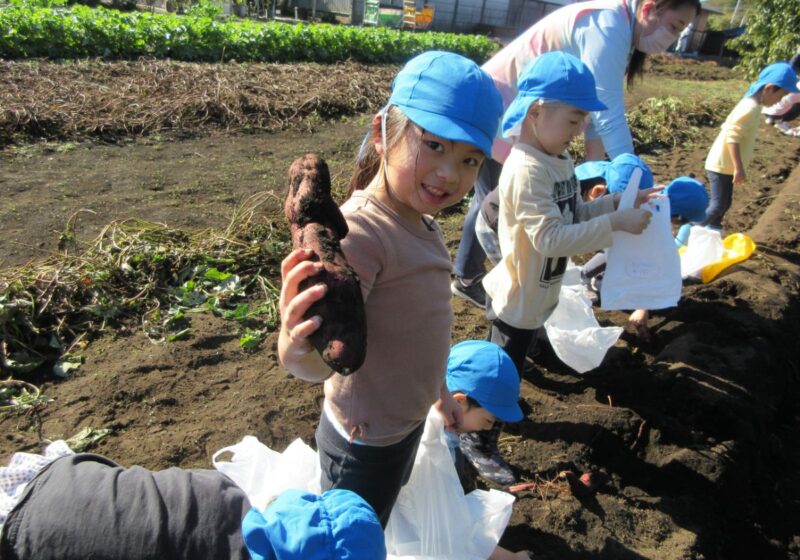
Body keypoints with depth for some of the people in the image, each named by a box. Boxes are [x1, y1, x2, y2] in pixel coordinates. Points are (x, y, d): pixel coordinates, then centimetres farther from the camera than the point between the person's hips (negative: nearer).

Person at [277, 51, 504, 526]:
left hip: (407, 425, 9)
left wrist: (439, 392, 18)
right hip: (365, 444, -8)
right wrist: (298, 352, -60)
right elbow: (333, 349, -39)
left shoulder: (422, 223, -1)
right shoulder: (360, 230, -30)